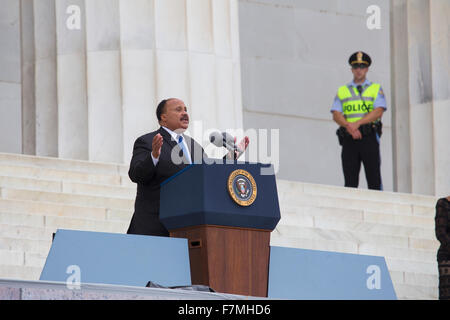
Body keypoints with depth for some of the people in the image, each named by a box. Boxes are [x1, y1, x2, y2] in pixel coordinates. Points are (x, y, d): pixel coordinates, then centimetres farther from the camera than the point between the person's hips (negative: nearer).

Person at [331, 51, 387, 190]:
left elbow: (378, 112, -3)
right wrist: (349, 127, -13)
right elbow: (336, 115, 7)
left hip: (369, 137, -2)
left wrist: (357, 123, -14)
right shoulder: (342, 91, 18)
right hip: (348, 139, 2)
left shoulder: (376, 89, 13)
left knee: (374, 179, -8)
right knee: (350, 180, -3)